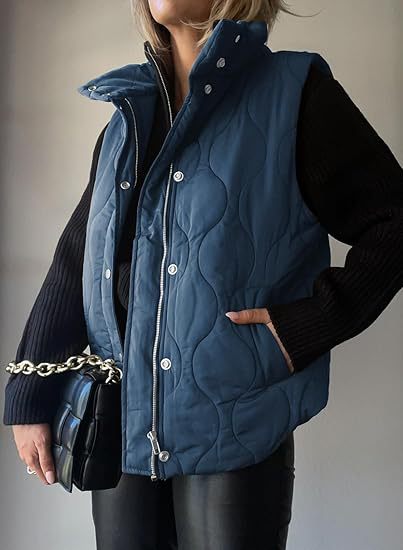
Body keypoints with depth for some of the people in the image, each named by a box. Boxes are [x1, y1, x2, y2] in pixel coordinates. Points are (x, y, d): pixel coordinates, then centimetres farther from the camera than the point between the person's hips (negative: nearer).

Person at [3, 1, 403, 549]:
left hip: (233, 431, -5)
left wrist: (313, 322, -15)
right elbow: (74, 266, 11)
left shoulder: (296, 94, -3)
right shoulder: (126, 119, 12)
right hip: (122, 425, 5)